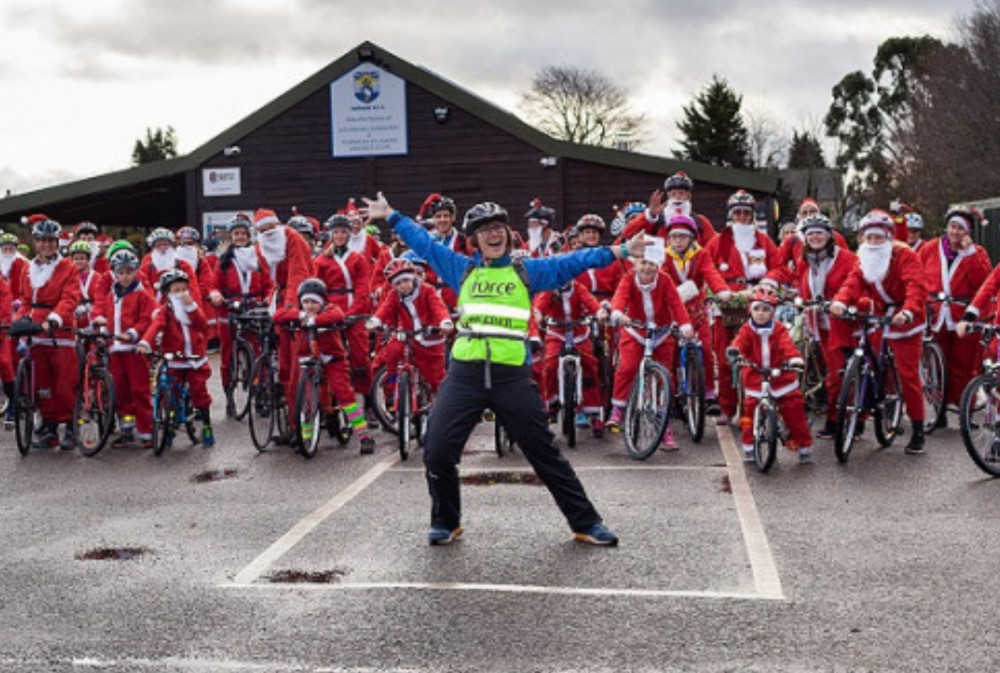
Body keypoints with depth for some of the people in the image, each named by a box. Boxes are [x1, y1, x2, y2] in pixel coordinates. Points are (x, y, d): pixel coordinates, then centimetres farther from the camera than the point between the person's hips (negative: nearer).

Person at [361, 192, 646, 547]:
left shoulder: (527, 271, 11)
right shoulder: (461, 268, 14)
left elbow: (573, 262, 9)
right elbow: (424, 243, 21)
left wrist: (620, 250, 4)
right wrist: (391, 215, 24)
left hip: (512, 375, -1)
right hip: (465, 374, 1)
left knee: (545, 453, 4)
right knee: (438, 452, -4)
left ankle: (586, 523, 14)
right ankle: (446, 522, 19)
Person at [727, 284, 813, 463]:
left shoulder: (779, 329, -1)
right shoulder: (747, 330, -1)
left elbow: (787, 344, -17)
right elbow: (741, 341, -19)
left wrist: (794, 358, -38)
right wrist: (733, 349, -44)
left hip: (781, 379, 0)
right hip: (755, 380, 0)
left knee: (795, 412, 1)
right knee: (751, 410, -1)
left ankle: (804, 447, 13)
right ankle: (749, 447, 16)